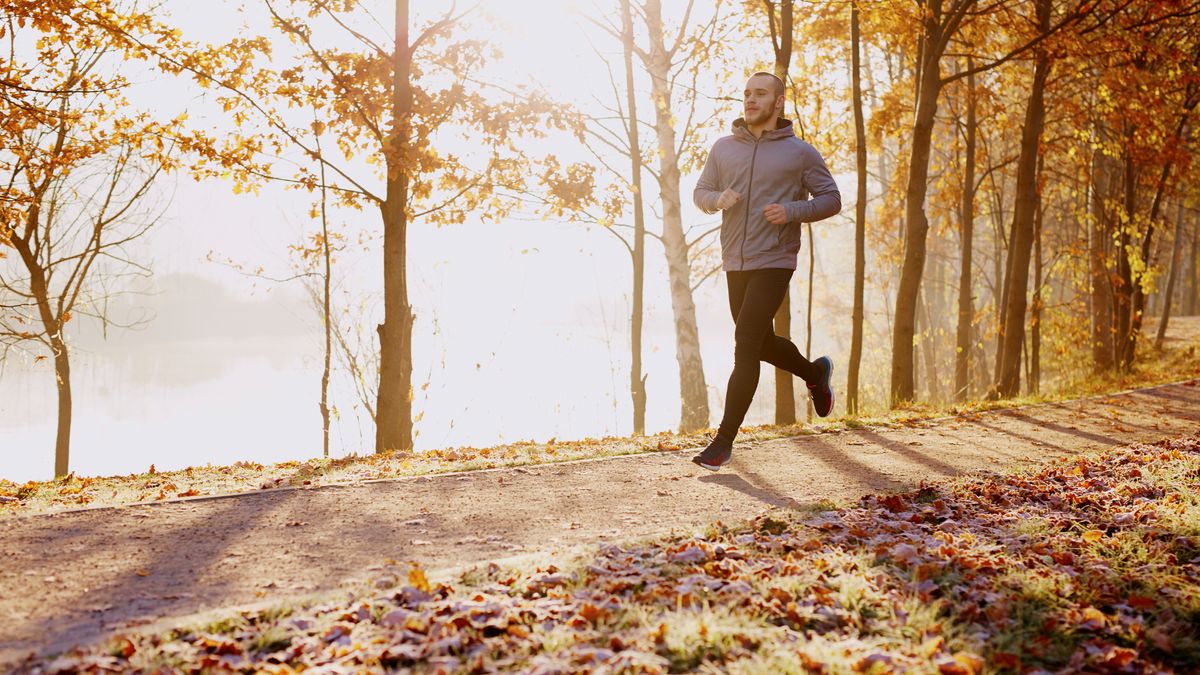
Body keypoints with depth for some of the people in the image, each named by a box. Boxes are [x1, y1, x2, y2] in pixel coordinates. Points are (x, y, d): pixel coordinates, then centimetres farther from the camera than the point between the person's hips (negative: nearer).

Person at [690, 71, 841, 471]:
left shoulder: (799, 152, -2)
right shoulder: (724, 148, 8)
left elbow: (831, 199, 1)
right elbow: (700, 193, 15)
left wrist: (792, 211, -16)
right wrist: (718, 199, -9)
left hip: (774, 263, -5)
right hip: (734, 263, 5)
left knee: (745, 345, -12)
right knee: (761, 343, 18)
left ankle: (724, 439, -5)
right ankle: (814, 373, 48)